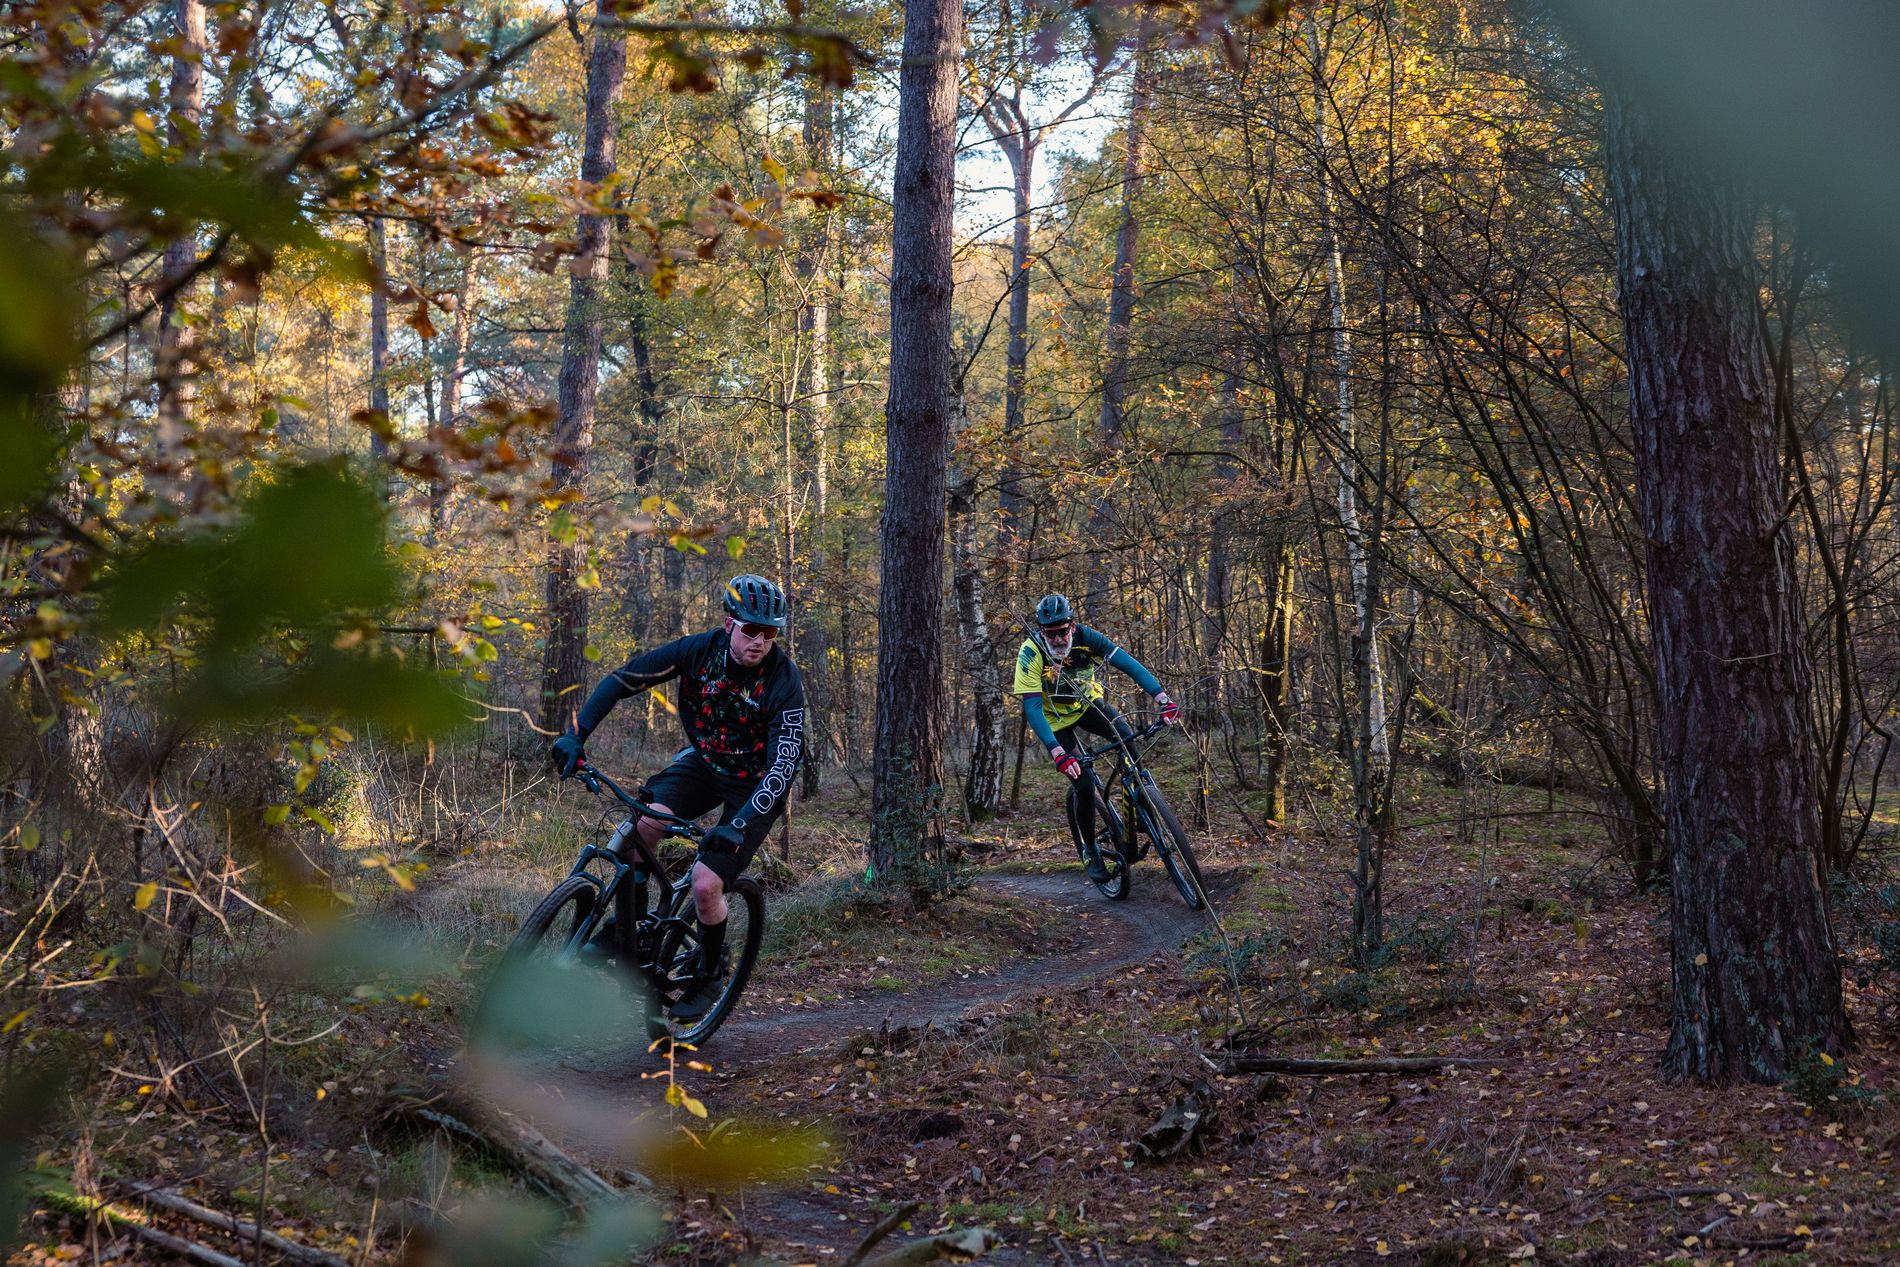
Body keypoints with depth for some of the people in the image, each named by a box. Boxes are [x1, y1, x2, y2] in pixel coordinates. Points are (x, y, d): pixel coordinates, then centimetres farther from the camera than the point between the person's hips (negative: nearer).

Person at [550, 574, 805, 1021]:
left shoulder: (784, 682, -27)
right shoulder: (700, 649, -18)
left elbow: (782, 766, -31)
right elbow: (621, 679, -11)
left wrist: (738, 825, -42)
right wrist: (576, 734, -21)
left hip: (755, 785, -3)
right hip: (704, 761, 3)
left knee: (705, 884, -17)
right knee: (644, 822, -26)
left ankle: (708, 976, 10)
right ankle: (620, 928, -5)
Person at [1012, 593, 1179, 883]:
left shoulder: (1086, 638, -25)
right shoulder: (1031, 654, -31)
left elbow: (1130, 664, -29)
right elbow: (1032, 709, -35)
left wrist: (1163, 700, -42)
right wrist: (1058, 754, -47)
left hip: (1087, 703, 2)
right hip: (1055, 718, -2)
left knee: (1129, 740, -26)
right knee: (1084, 782, -15)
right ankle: (1092, 852, 8)